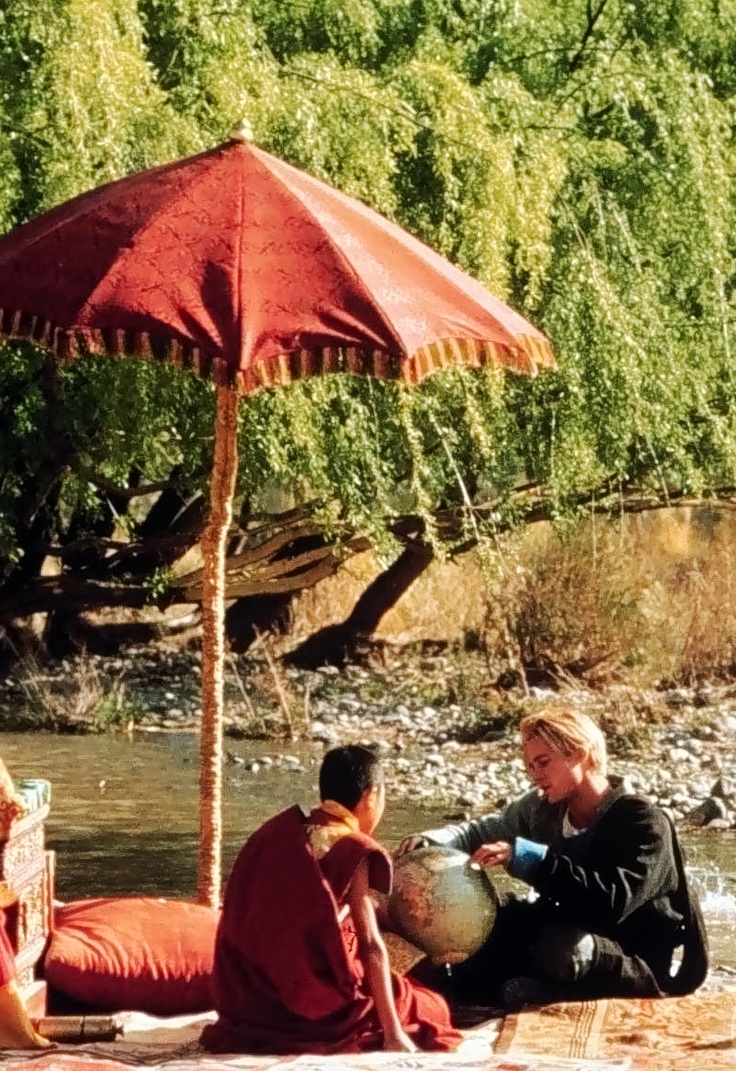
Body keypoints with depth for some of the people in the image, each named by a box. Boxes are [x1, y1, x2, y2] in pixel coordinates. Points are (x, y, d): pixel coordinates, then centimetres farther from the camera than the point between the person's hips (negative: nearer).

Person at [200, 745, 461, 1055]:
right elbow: (371, 945, -13)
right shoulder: (352, 852, -11)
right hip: (317, 1007, -7)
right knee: (429, 1008, 14)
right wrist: (393, 1034, -13)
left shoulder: (281, 833, 9)